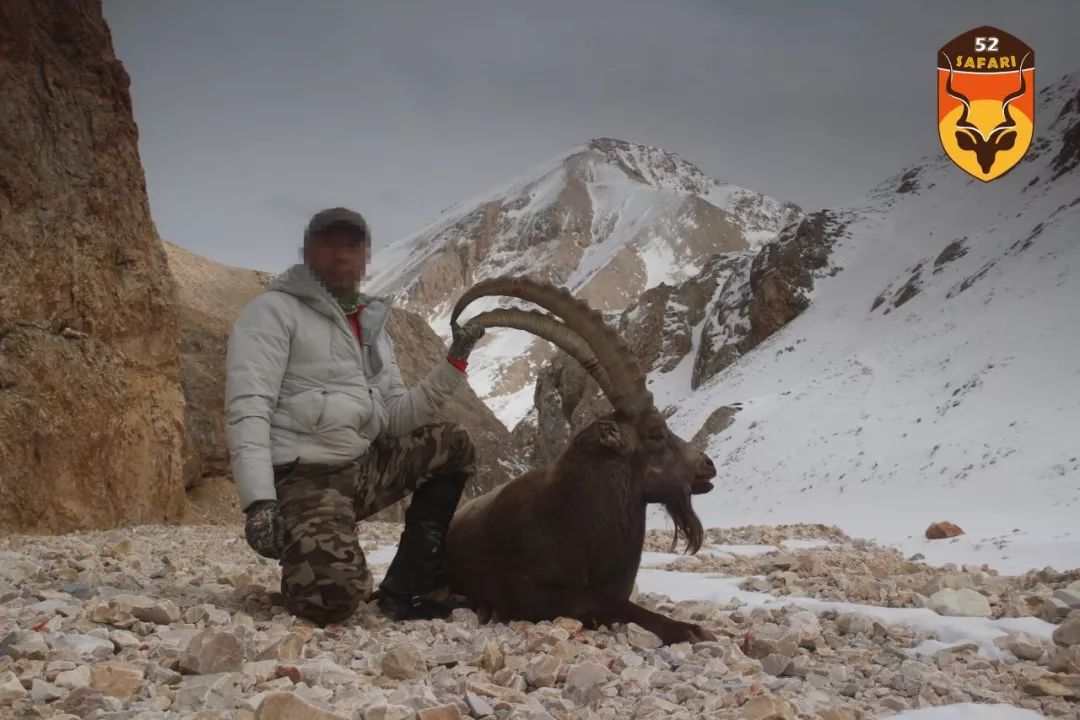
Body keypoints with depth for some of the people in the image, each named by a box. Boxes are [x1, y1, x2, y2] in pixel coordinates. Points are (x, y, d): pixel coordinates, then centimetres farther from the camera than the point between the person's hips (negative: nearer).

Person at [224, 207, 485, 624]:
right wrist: (258, 500, -26)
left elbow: (396, 419, 11)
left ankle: (407, 590, 3)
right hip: (305, 478, -8)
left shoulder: (372, 329, 19)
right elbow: (247, 409, -15)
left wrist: (454, 363, 0)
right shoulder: (274, 311, -3)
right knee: (336, 595, -31)